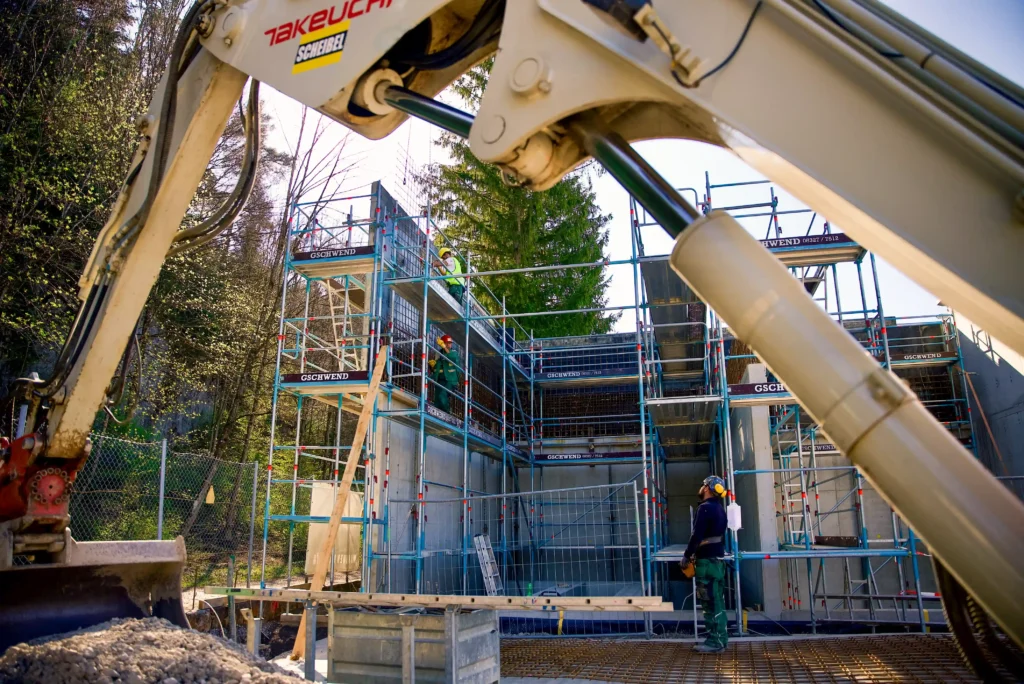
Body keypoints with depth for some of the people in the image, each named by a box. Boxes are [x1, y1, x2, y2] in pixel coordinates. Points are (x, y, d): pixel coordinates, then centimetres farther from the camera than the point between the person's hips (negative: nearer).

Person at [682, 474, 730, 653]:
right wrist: (696, 553, 20)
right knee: (717, 602, 12)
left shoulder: (705, 507, -14)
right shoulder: (719, 508, 15)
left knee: (710, 603, -6)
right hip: (718, 559, 10)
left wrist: (687, 555, -9)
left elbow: (697, 535, -19)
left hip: (707, 561, -10)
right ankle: (720, 639, 16)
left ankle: (714, 642, -4)